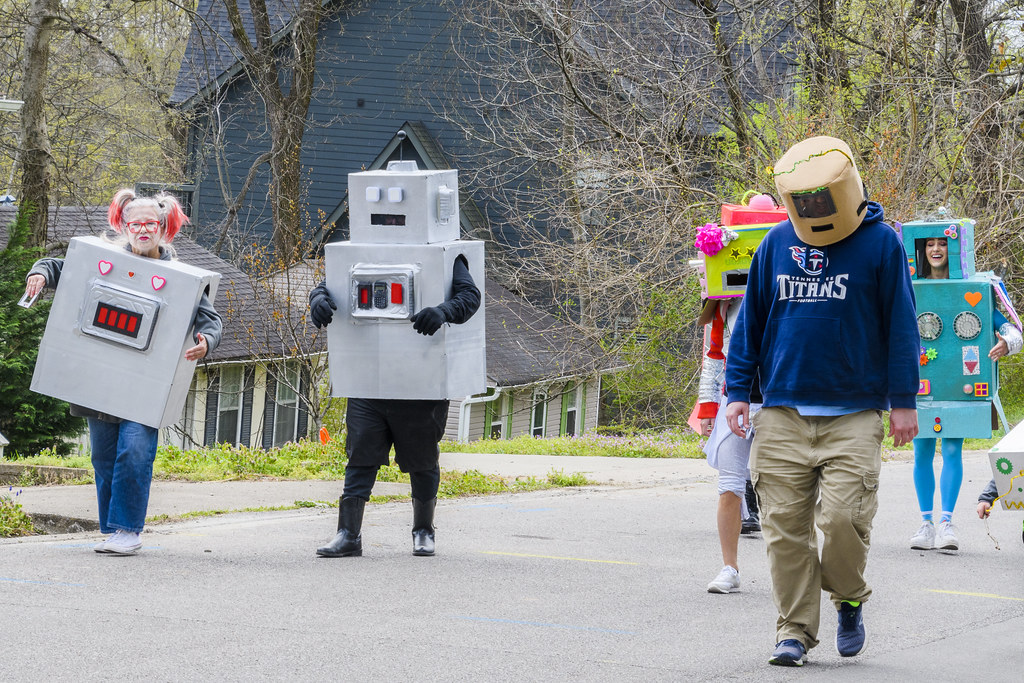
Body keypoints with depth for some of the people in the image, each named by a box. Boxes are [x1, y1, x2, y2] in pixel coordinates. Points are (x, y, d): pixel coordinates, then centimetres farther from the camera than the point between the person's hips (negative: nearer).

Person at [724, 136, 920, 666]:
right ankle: (795, 627, 9)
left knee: (843, 516, -13)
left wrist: (903, 401, 3)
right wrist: (737, 391, 10)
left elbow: (900, 325, 4)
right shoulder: (777, 243, 8)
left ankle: (848, 599, 16)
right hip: (783, 413, 3)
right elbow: (750, 321, 15)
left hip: (854, 414, -3)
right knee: (785, 524, -2)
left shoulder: (881, 243, 0)